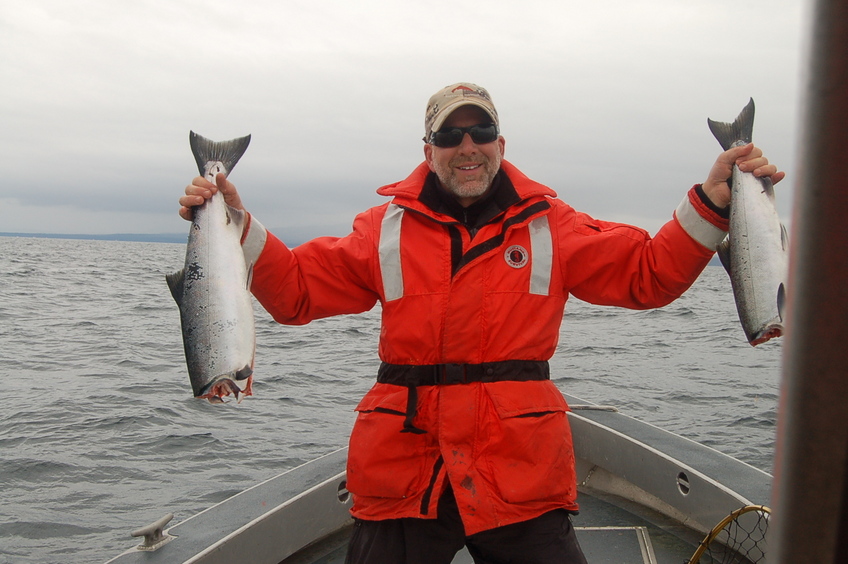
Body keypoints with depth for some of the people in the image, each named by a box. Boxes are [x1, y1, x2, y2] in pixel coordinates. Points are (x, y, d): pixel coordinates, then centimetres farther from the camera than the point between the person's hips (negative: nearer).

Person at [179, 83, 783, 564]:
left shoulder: (550, 224, 5)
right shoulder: (387, 227, 5)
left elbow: (649, 274, 3)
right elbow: (297, 289, 4)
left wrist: (712, 201, -8)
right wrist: (236, 226, -8)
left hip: (522, 475, 0)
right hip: (403, 475, 1)